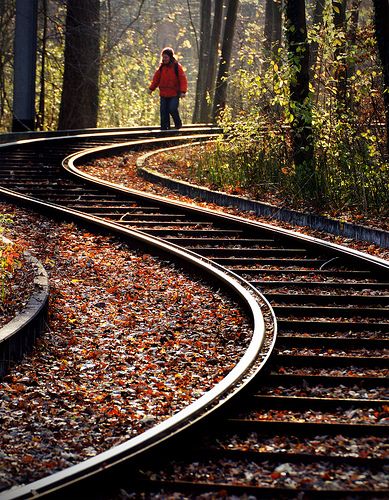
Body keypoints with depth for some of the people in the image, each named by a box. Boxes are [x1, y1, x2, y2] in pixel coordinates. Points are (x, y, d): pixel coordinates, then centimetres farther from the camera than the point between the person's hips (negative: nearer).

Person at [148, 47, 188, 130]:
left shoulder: (177, 66, -4)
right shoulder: (161, 67, 8)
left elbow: (183, 79, -7)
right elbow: (156, 78, 16)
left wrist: (183, 91, -16)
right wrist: (151, 88, 7)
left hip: (174, 94, -4)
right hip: (163, 94, 4)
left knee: (172, 109, -17)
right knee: (163, 111, 0)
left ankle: (178, 123, 8)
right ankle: (165, 128, 7)